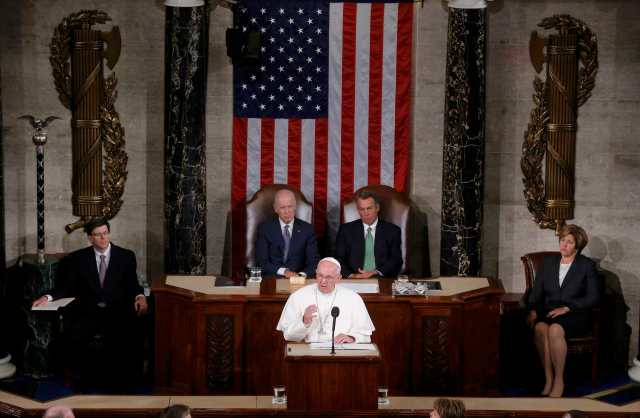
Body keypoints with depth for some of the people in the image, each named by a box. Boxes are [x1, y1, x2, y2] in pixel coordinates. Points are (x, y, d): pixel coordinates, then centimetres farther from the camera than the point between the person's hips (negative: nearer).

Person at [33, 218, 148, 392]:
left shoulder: (126, 256, 10)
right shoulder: (79, 258, 11)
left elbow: (132, 285, 8)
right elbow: (68, 286, 8)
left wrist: (140, 296, -14)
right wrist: (49, 296, -9)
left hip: (118, 312, -1)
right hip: (88, 312, 1)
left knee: (131, 338, -31)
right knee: (74, 338, -30)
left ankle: (124, 383, -11)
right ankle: (87, 380, -8)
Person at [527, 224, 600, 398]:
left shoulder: (587, 266, 5)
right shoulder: (547, 263, 17)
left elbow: (593, 297, -4)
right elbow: (536, 291, 13)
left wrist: (567, 307, -15)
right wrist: (533, 309, -8)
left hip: (575, 314, -3)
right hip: (549, 311, 3)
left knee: (555, 329, -35)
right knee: (540, 328, -33)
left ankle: (559, 381, -25)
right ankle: (548, 379, -26)